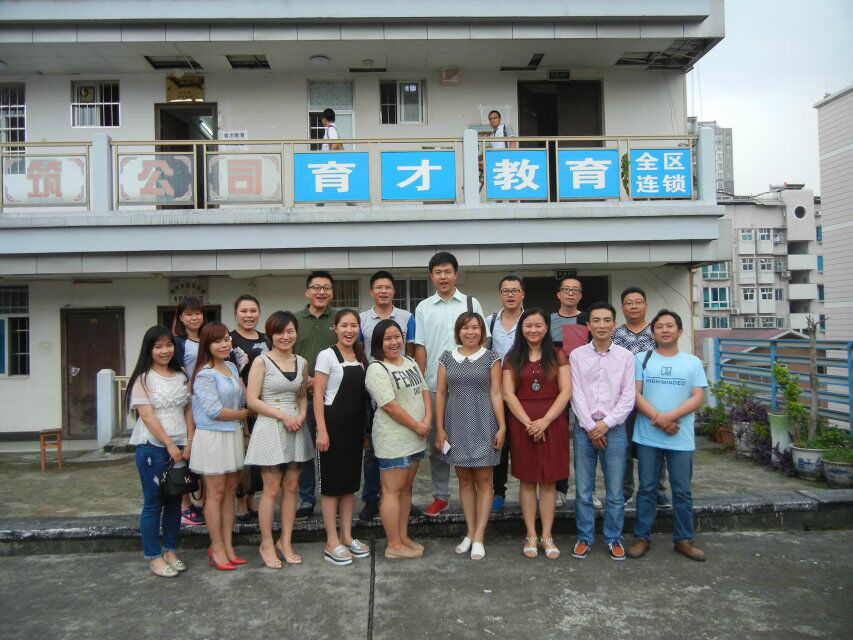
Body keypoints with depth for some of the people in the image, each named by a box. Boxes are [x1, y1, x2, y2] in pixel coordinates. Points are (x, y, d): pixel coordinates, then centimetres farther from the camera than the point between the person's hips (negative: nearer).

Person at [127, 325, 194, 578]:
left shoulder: (181, 376, 11)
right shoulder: (143, 378, -5)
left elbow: (188, 410, 10)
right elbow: (147, 416, -11)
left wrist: (189, 441, -1)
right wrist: (169, 445, -14)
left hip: (180, 447, 5)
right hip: (152, 447, -5)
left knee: (174, 501, 11)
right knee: (153, 502, 2)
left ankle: (170, 550, 23)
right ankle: (154, 556, 13)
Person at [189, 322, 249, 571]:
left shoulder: (232, 367, 9)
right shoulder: (204, 375, -13)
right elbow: (215, 411, -18)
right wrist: (245, 413, -7)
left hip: (233, 435, 7)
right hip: (213, 437, -7)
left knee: (230, 490, 10)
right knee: (216, 493, 2)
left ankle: (227, 545, 20)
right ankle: (217, 548, 13)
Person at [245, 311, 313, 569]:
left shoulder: (301, 362, 9)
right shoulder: (262, 361, -6)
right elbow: (252, 400, -10)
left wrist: (302, 416, -3)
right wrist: (283, 416, -14)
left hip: (296, 429, 5)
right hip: (270, 429, -5)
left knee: (291, 487, 9)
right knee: (271, 489, 1)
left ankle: (285, 541, 21)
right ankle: (267, 544, 16)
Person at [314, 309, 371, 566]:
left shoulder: (361, 357, 10)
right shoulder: (327, 355, -8)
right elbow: (318, 395, -11)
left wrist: (365, 428, 12)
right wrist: (321, 430, -18)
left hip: (355, 425, 6)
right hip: (334, 422, -6)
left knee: (351, 481, 12)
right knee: (332, 482, 1)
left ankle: (346, 536, 24)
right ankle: (332, 542, 10)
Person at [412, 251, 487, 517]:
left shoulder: (471, 303, 6)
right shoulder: (423, 308, 8)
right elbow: (420, 348, 6)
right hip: (434, 386, 1)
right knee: (437, 443, 8)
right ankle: (440, 495, 21)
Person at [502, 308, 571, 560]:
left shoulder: (558, 356, 4)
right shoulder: (512, 358, 6)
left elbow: (566, 392, -3)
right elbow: (508, 394, -2)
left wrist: (545, 421, -13)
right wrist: (528, 423, -12)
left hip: (552, 423, 0)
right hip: (522, 424, 0)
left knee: (548, 481, 5)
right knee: (527, 480, 6)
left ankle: (547, 536, 15)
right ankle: (531, 535, 16)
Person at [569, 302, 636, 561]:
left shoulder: (625, 356, 4)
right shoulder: (577, 355, 4)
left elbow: (628, 396, -1)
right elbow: (576, 394, -2)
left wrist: (606, 424, -9)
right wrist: (591, 427, -9)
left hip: (614, 429, 0)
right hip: (584, 429, 0)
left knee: (615, 491, 6)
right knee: (582, 490, 5)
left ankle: (613, 539, 22)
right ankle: (584, 538, 20)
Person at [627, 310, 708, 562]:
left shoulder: (692, 362, 7)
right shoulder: (642, 359, 4)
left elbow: (698, 398, -1)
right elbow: (635, 394, -3)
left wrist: (669, 417, -15)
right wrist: (657, 418, -16)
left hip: (681, 439, 1)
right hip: (647, 437, -1)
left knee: (682, 491, 8)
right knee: (646, 489, 7)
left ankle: (683, 540, 21)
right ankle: (642, 537, 16)